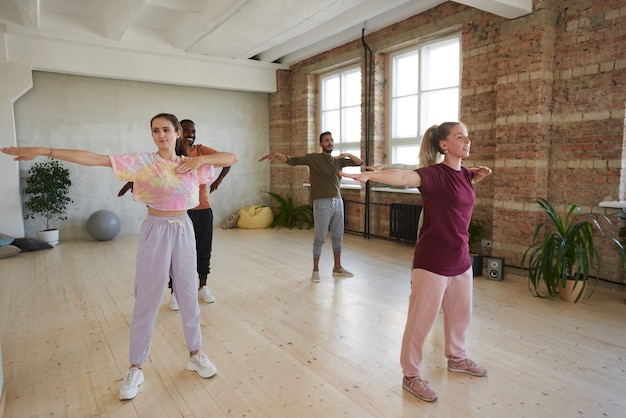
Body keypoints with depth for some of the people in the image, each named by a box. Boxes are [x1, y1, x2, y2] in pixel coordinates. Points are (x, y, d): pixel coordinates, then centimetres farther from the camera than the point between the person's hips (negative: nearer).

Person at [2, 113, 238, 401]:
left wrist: (201, 159, -14)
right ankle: (135, 367, 21)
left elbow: (232, 158, 1)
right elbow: (93, 159, -14)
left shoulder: (191, 164, 2)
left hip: (184, 231, 3)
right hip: (156, 231, -2)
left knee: (189, 295, 12)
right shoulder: (142, 162, -7)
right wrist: (43, 151, -20)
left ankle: (195, 354, 30)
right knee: (147, 300, 5)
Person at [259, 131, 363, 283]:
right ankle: (315, 270, 13)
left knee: (337, 237, 13)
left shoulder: (338, 160, 13)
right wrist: (276, 154, -27)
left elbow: (359, 162, 16)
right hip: (322, 203, -5)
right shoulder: (313, 158, -2)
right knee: (320, 238, 0)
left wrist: (348, 154, -3)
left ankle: (337, 268, 26)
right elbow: (291, 160, -11)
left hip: (338, 202, 6)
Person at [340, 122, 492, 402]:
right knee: (421, 320, 3)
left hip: (460, 258, 8)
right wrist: (369, 175, -53)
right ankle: (411, 375, 20)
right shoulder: (433, 174, -16)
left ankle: (456, 358, 48)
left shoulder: (465, 174, 7)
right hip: (432, 260, -8)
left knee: (461, 313, 23)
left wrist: (481, 174, 10)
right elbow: (402, 176, -36)